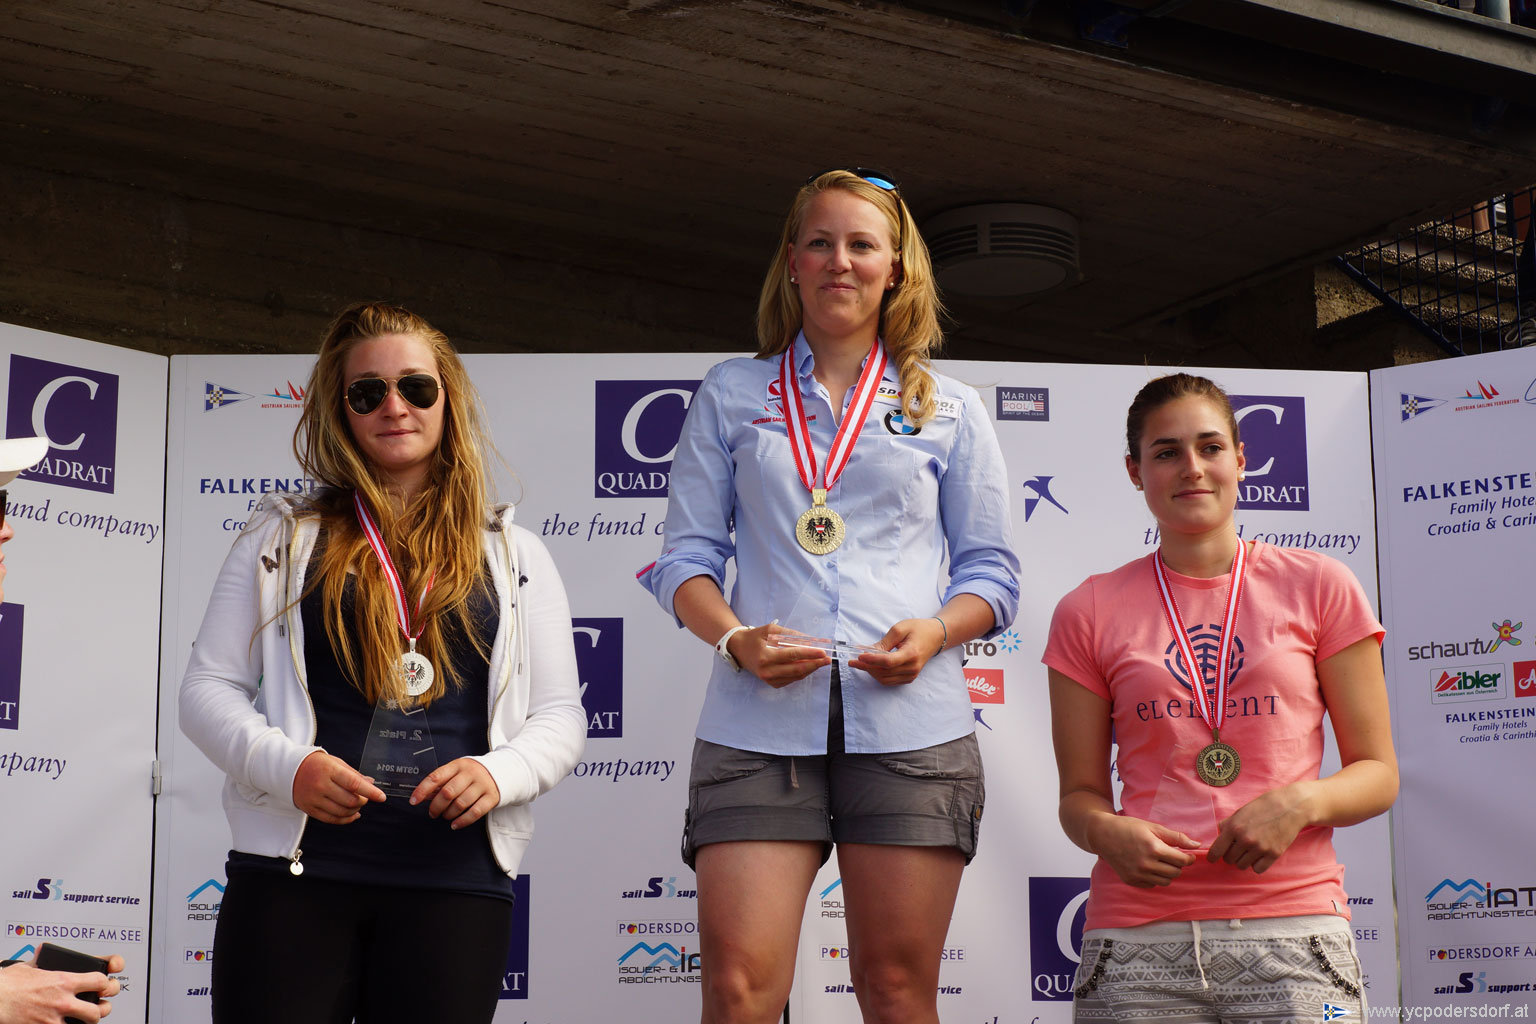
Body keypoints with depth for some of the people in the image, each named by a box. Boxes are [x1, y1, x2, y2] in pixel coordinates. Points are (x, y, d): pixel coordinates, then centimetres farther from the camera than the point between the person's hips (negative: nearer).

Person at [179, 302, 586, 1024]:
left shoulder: (513, 557, 13)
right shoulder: (283, 540, 11)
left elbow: (560, 715, 12)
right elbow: (208, 688, 7)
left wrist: (498, 772, -10)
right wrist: (287, 766, -12)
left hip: (454, 882, 1)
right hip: (293, 874, -1)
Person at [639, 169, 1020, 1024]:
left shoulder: (950, 409, 14)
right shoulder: (731, 395, 15)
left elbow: (992, 571, 14)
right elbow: (687, 555, 12)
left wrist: (935, 632, -8)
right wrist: (734, 637, -9)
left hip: (909, 722, 0)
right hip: (759, 723, 0)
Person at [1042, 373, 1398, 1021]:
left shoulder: (1319, 587, 8)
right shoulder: (1090, 612, 10)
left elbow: (1378, 773, 8)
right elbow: (1080, 793, 11)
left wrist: (1301, 802, -12)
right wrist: (1107, 832, -11)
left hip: (1292, 932, 0)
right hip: (1138, 937, 1)